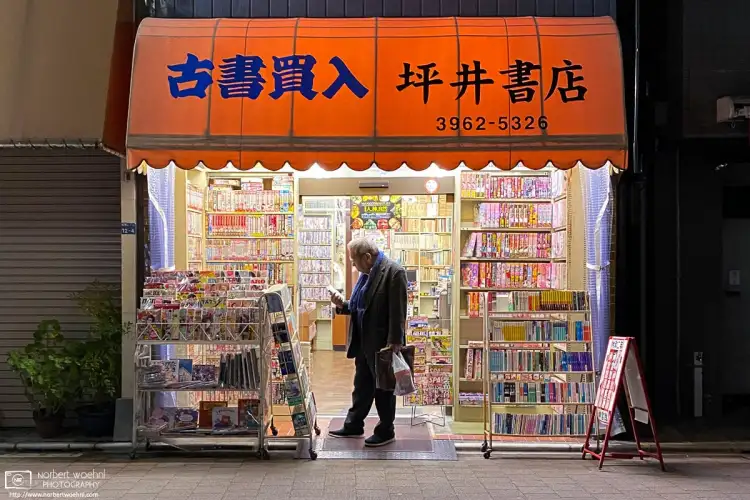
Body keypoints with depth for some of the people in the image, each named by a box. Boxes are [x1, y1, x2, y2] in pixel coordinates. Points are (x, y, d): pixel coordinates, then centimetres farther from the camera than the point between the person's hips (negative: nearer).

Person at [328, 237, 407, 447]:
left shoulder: (393, 272, -18)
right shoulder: (366, 273, 9)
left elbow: (398, 310, -21)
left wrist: (394, 341, -22)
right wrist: (343, 305, 0)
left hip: (382, 343, -8)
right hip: (363, 341, 8)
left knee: (383, 388, 6)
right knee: (361, 386, 18)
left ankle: (386, 431, 19)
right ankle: (353, 425, 31)